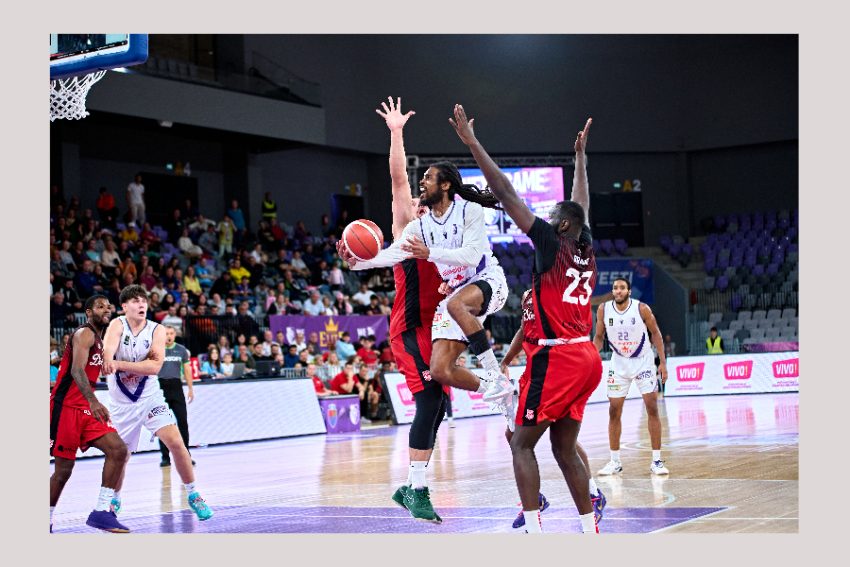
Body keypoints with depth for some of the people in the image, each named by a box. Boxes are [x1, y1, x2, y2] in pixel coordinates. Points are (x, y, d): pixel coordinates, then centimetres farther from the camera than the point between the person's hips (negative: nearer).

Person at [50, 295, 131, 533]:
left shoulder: (99, 340, 18)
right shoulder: (84, 334, -11)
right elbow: (76, 370, -26)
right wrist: (93, 401, -39)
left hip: (87, 409, 9)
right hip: (66, 407, -9)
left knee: (118, 451, -7)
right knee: (63, 470, -4)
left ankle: (101, 511, -6)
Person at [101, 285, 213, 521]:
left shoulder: (157, 330, -6)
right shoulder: (117, 325, -10)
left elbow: (155, 366, -19)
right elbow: (108, 347, -32)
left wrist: (119, 364, -29)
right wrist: (108, 360, -56)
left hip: (150, 397, 0)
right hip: (122, 403, 0)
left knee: (176, 442, -14)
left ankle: (193, 495, 0)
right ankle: (114, 499, 35)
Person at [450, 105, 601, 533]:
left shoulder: (551, 244, -7)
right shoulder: (586, 253, 11)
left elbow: (504, 192, -9)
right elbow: (581, 205, 30)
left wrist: (471, 141, -7)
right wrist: (580, 155, 43)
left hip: (556, 358, -8)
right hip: (587, 358, 8)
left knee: (522, 444, -1)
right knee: (564, 449, 13)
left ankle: (534, 533, -8)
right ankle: (590, 532, 11)